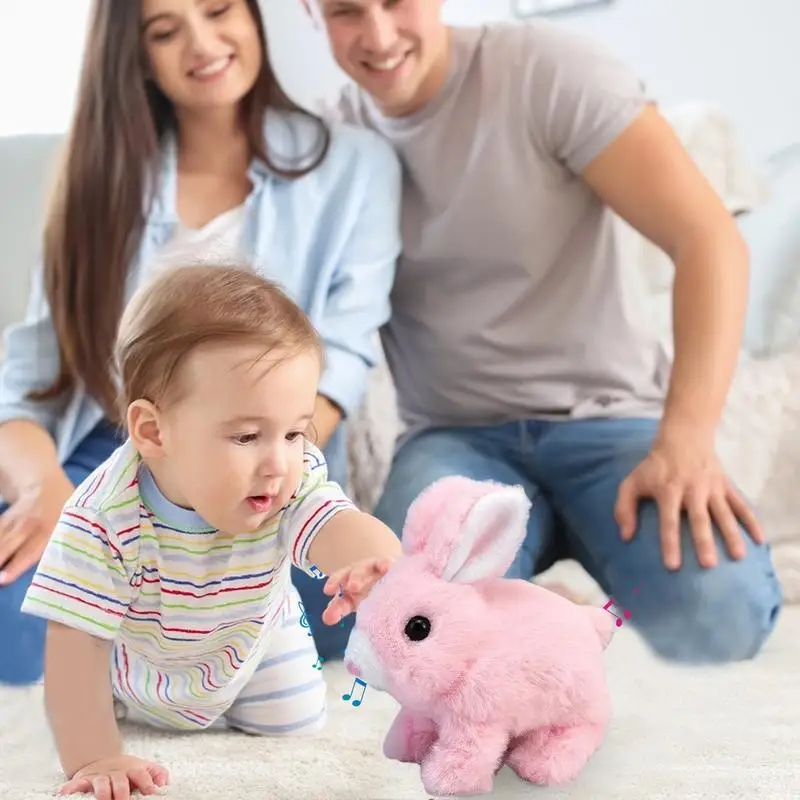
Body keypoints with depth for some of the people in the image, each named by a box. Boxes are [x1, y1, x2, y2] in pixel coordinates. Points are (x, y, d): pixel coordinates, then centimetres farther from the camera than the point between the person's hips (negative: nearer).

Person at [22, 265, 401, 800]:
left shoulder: (297, 483, -35)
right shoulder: (102, 518, -42)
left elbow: (344, 530, -56)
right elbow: (75, 651, -37)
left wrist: (379, 564, -80)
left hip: (254, 651, 2)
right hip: (134, 665, -1)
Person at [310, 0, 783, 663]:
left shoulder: (546, 69, -10)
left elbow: (710, 240, -16)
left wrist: (686, 439, -28)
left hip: (610, 417, -1)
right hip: (456, 436, 2)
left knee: (716, 614, -30)